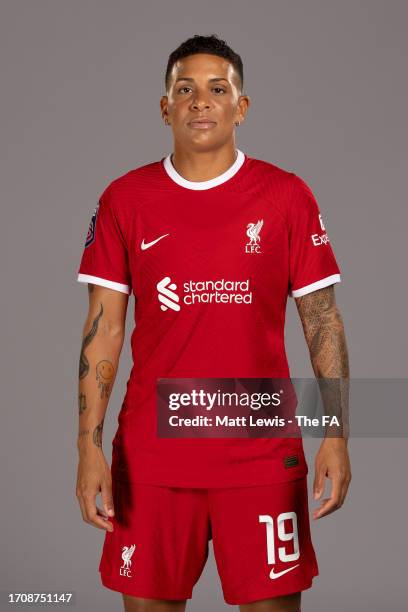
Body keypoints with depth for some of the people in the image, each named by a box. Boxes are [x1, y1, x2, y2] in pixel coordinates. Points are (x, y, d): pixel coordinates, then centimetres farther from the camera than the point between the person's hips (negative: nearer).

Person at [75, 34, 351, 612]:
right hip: (151, 450, 1)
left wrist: (337, 435, -6)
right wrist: (90, 445, -5)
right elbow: (103, 330, 2)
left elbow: (323, 321, 2)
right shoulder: (125, 199, 3)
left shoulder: (286, 196, 0)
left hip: (263, 451, -1)